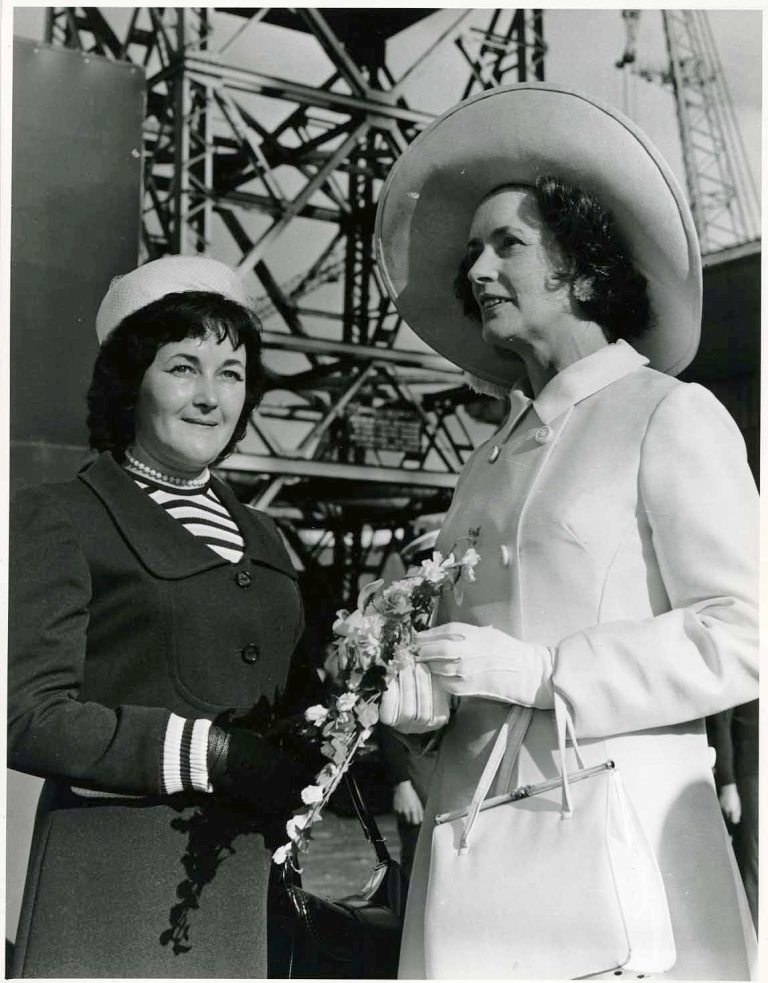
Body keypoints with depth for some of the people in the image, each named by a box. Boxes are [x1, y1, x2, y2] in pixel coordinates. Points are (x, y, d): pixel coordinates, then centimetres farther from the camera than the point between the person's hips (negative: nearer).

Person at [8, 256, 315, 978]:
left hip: (243, 887, 6)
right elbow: (30, 715, -11)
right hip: (111, 889, -5)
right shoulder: (59, 519, -2)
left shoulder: (260, 538, 18)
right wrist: (217, 753, -16)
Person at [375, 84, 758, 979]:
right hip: (471, 829, 5)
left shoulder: (670, 416, -1)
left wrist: (538, 670, -15)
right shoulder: (491, 458, 18)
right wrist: (415, 690, -1)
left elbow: (739, 636, -9)